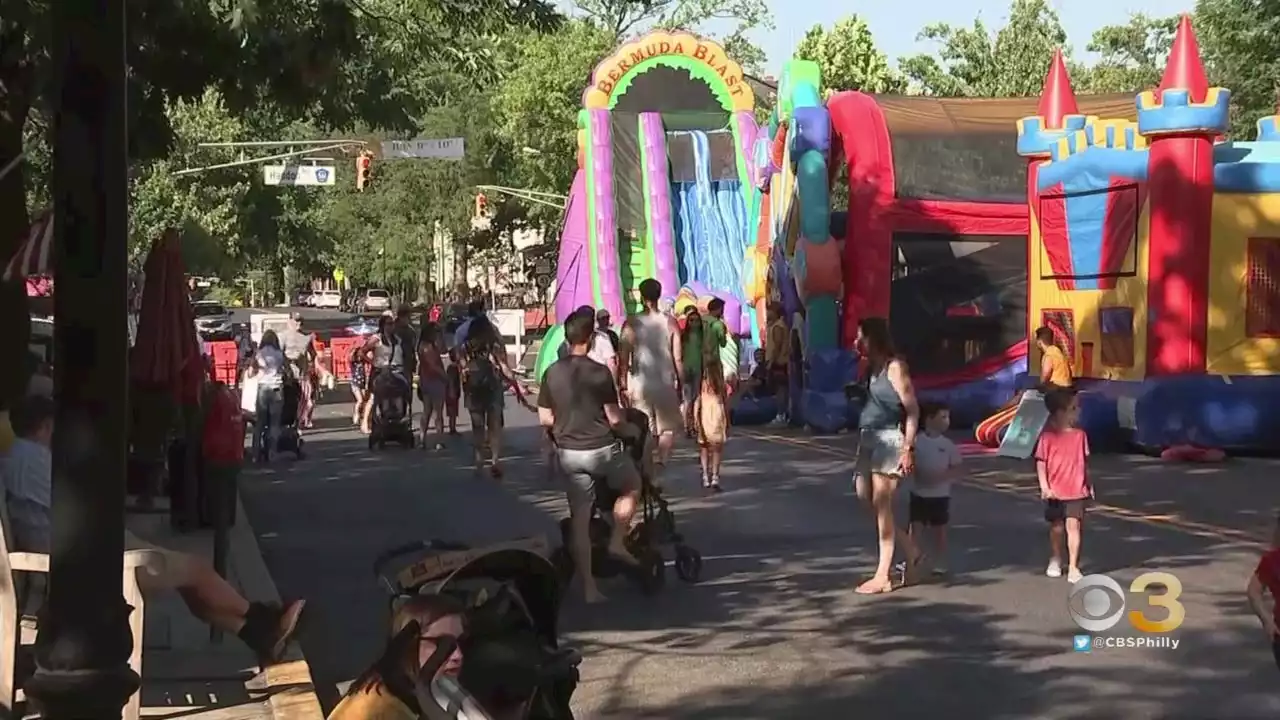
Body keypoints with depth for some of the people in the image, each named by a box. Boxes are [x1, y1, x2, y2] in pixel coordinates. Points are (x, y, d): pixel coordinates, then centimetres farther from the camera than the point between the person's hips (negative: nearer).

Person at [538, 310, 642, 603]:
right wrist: (628, 429, 10)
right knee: (632, 486, 25)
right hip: (602, 448, -4)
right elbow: (614, 418, -11)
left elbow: (544, 419, 4)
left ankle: (588, 587, 9)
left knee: (579, 519, 7)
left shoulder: (552, 373, 0)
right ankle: (617, 542, 16)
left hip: (569, 453, 4)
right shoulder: (599, 372, -12)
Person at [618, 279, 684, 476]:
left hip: (640, 385, 0)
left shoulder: (632, 323, -5)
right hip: (666, 384, 0)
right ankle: (662, 460, -13)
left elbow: (623, 358, -7)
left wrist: (623, 385, -1)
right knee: (668, 428, 13)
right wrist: (680, 383, 8)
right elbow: (678, 358, -2)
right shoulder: (670, 322, -2)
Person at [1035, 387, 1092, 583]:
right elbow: (1040, 463, -7)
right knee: (1056, 527, 14)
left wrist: (1089, 485, 13)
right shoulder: (1048, 436, -9)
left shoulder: (1080, 435, 1)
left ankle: (1073, 567, -6)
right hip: (1055, 492, -1)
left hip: (1077, 491, 1)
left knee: (1073, 525, -9)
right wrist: (1044, 487, -15)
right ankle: (1055, 560, 36)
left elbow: (1084, 462, 10)